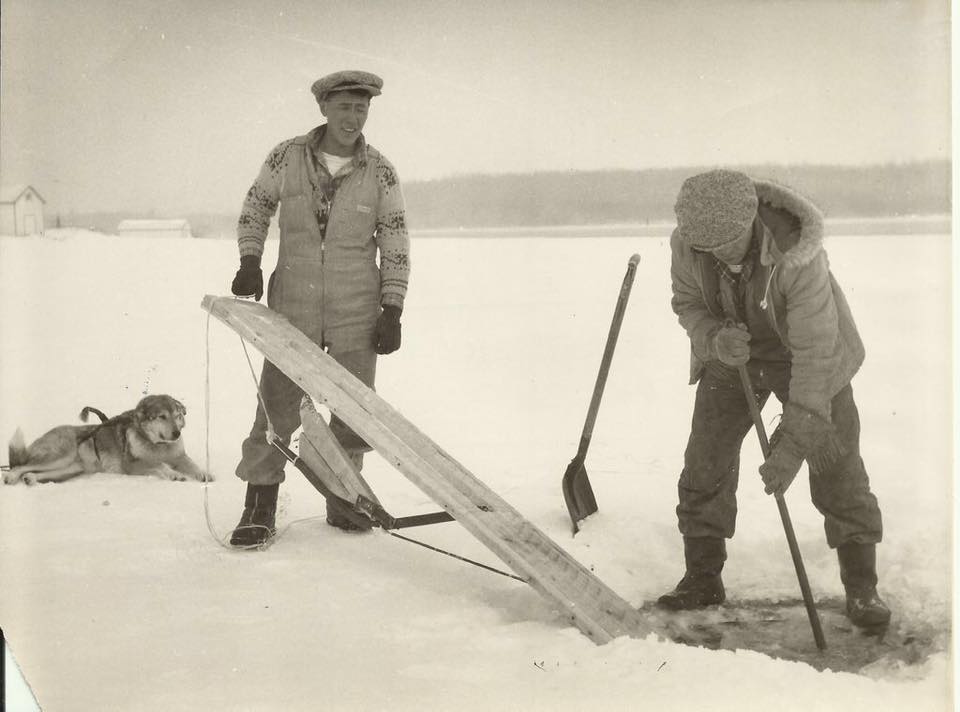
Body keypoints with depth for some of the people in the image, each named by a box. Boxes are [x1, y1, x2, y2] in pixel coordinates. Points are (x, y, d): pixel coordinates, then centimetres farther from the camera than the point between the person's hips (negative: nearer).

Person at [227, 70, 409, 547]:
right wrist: (249, 262, -3)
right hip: (292, 309, -1)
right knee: (276, 408, -1)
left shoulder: (380, 173, -2)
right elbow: (254, 210, 11)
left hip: (357, 314, 1)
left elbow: (395, 247, 2)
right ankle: (259, 510, 8)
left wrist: (392, 311, -2)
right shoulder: (286, 158, -3)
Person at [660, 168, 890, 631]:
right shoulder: (686, 243, -25)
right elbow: (687, 301, -5)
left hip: (805, 360, -3)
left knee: (837, 469, -6)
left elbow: (816, 354, -36)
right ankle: (702, 579, 14)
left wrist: (794, 445, -38)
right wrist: (714, 339, -30)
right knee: (704, 463, 1)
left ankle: (861, 587, 6)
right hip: (730, 358, 4)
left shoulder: (798, 256, -39)